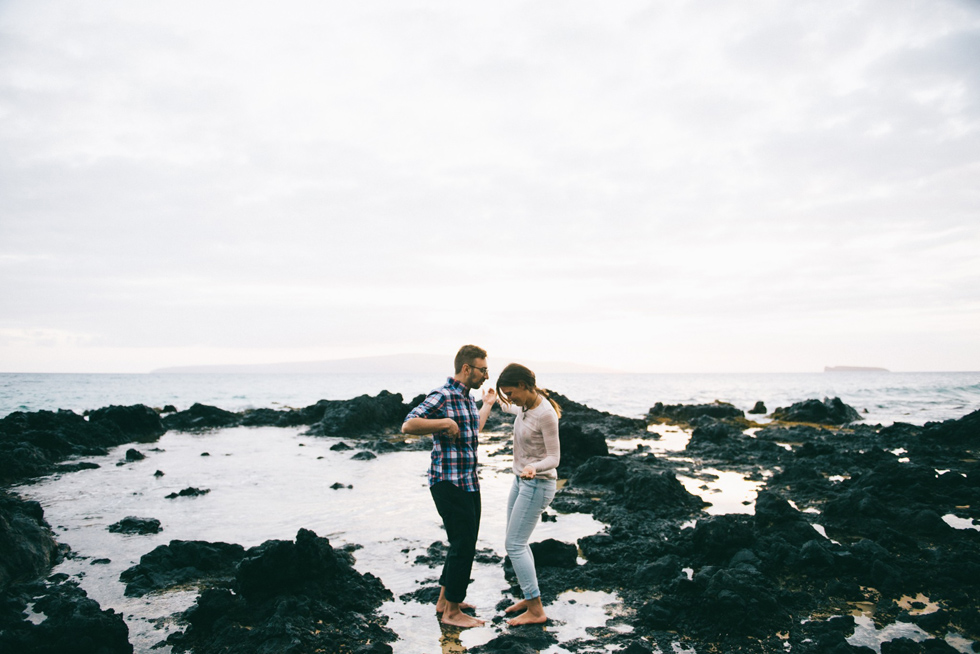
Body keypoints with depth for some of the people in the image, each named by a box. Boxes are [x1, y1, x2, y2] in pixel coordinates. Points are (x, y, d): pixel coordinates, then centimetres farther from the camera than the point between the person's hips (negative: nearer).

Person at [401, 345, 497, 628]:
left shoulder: (467, 397, 14)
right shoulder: (442, 396, -15)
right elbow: (408, 425, -25)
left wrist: (487, 405, 38)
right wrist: (446, 423, -25)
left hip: (468, 483, 10)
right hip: (449, 484, -10)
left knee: (464, 543, 17)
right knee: (463, 545, -4)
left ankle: (445, 600, 32)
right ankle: (451, 612, 10)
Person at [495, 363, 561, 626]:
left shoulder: (545, 414, -25)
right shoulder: (525, 406, 0)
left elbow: (554, 458, -22)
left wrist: (534, 468, -39)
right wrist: (500, 404, 39)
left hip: (538, 485, -9)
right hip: (521, 480, 9)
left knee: (514, 545, -7)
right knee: (518, 542, 14)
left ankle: (536, 611, 0)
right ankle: (529, 597, 26)